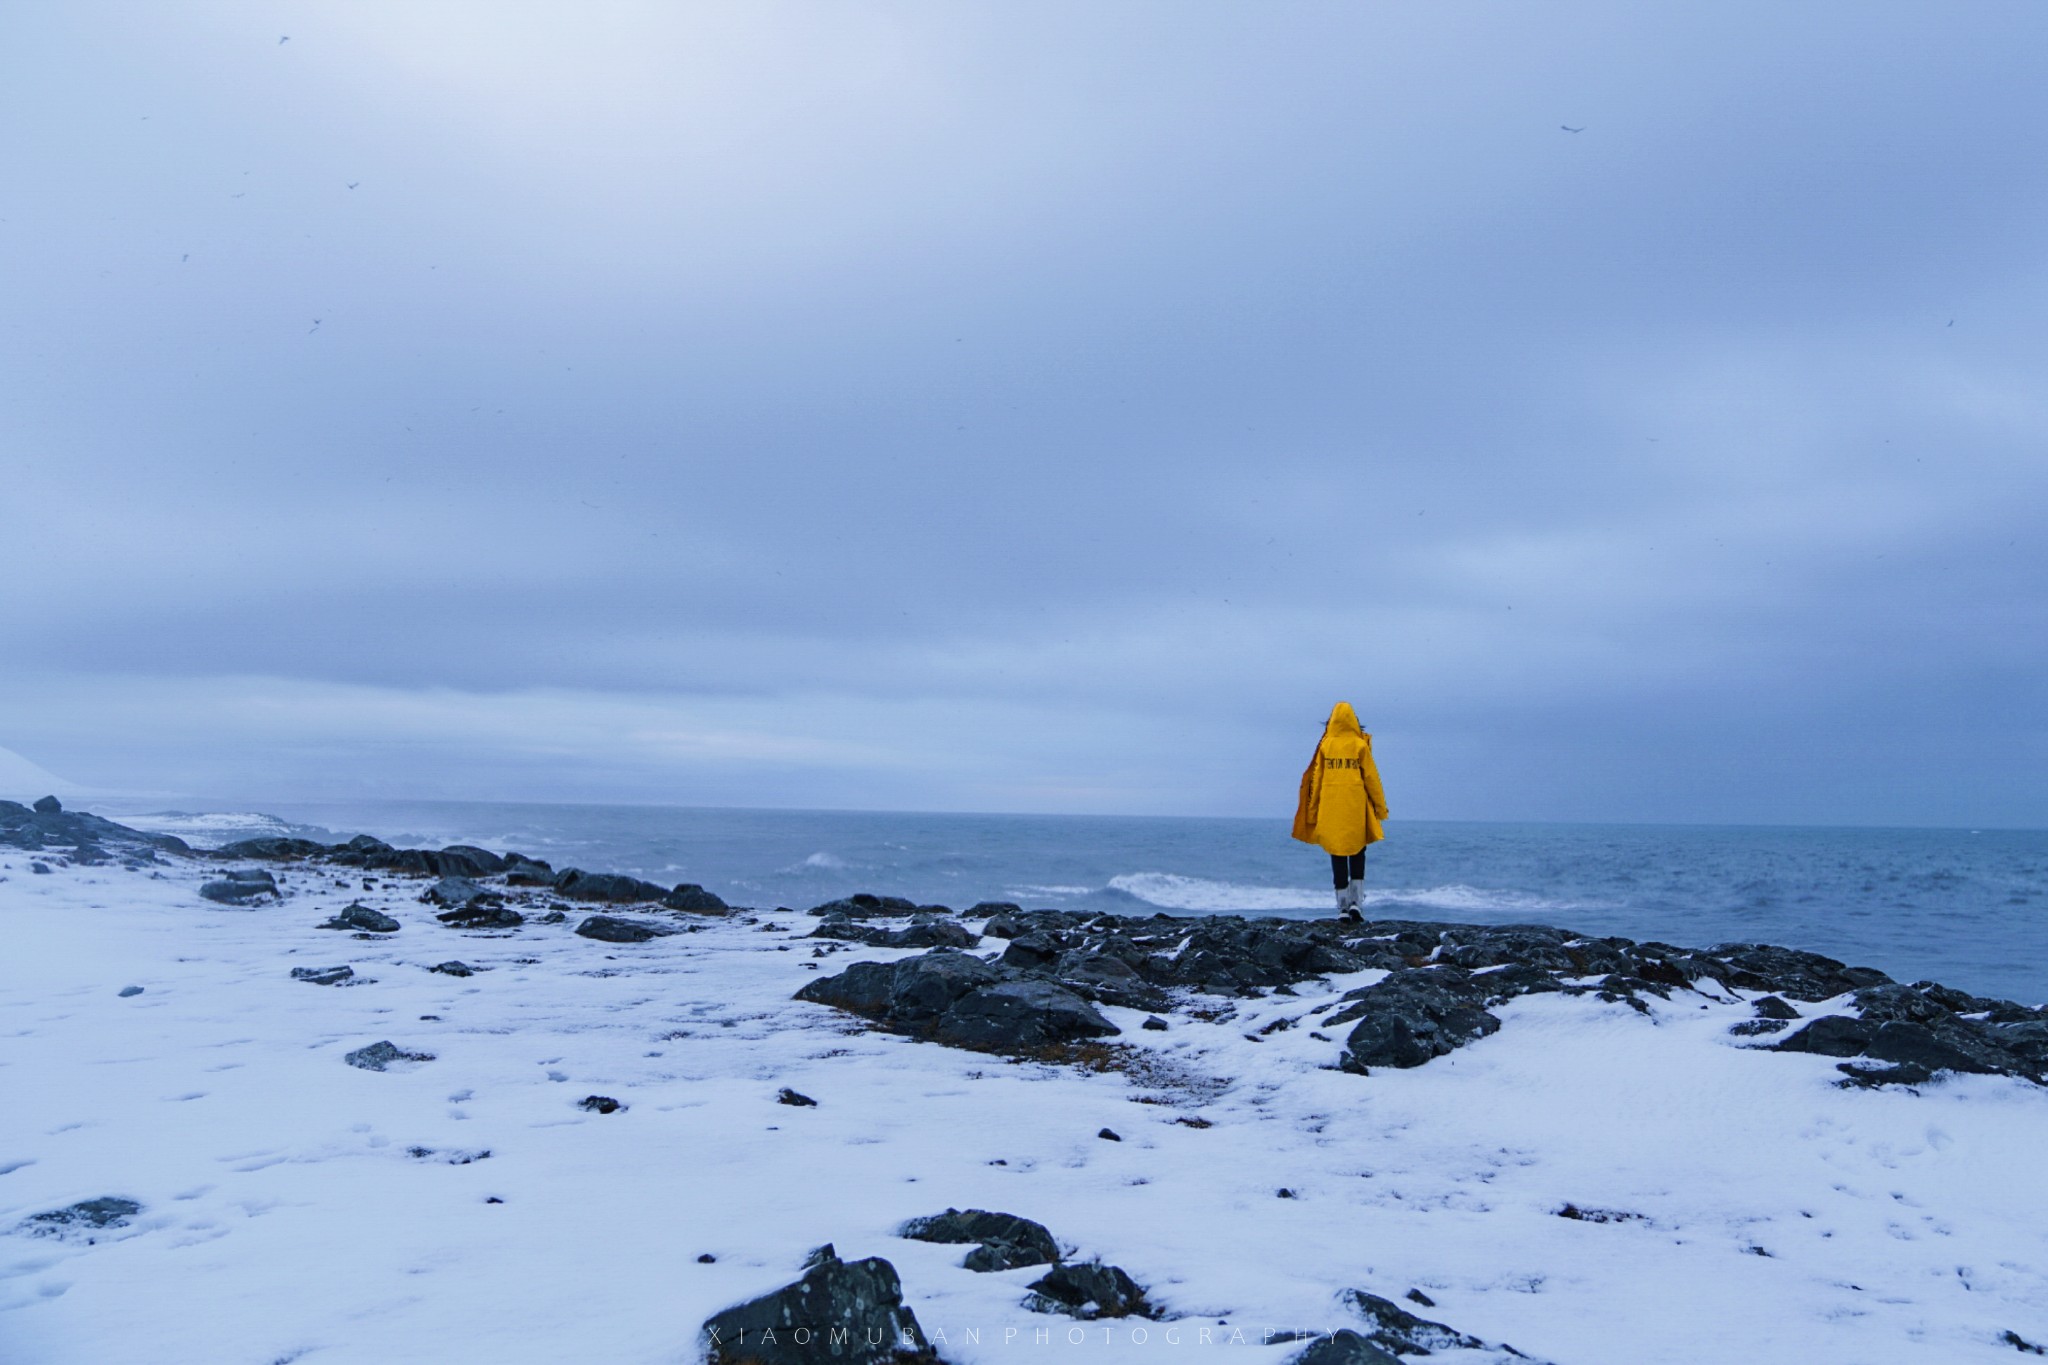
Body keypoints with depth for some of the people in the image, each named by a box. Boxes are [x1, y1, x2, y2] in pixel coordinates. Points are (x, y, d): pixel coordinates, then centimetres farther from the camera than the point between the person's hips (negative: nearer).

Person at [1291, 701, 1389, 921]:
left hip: (1330, 811, 1)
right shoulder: (1360, 745, -2)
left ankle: (1343, 908, 5)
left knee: (1337, 858, 7)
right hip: (1355, 809, -1)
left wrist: (1312, 811, 9)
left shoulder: (1325, 745, 2)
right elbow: (1371, 778, -1)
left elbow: (1315, 779, 3)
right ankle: (1355, 902, -2)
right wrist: (1380, 807, 7)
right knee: (1357, 855, 11)